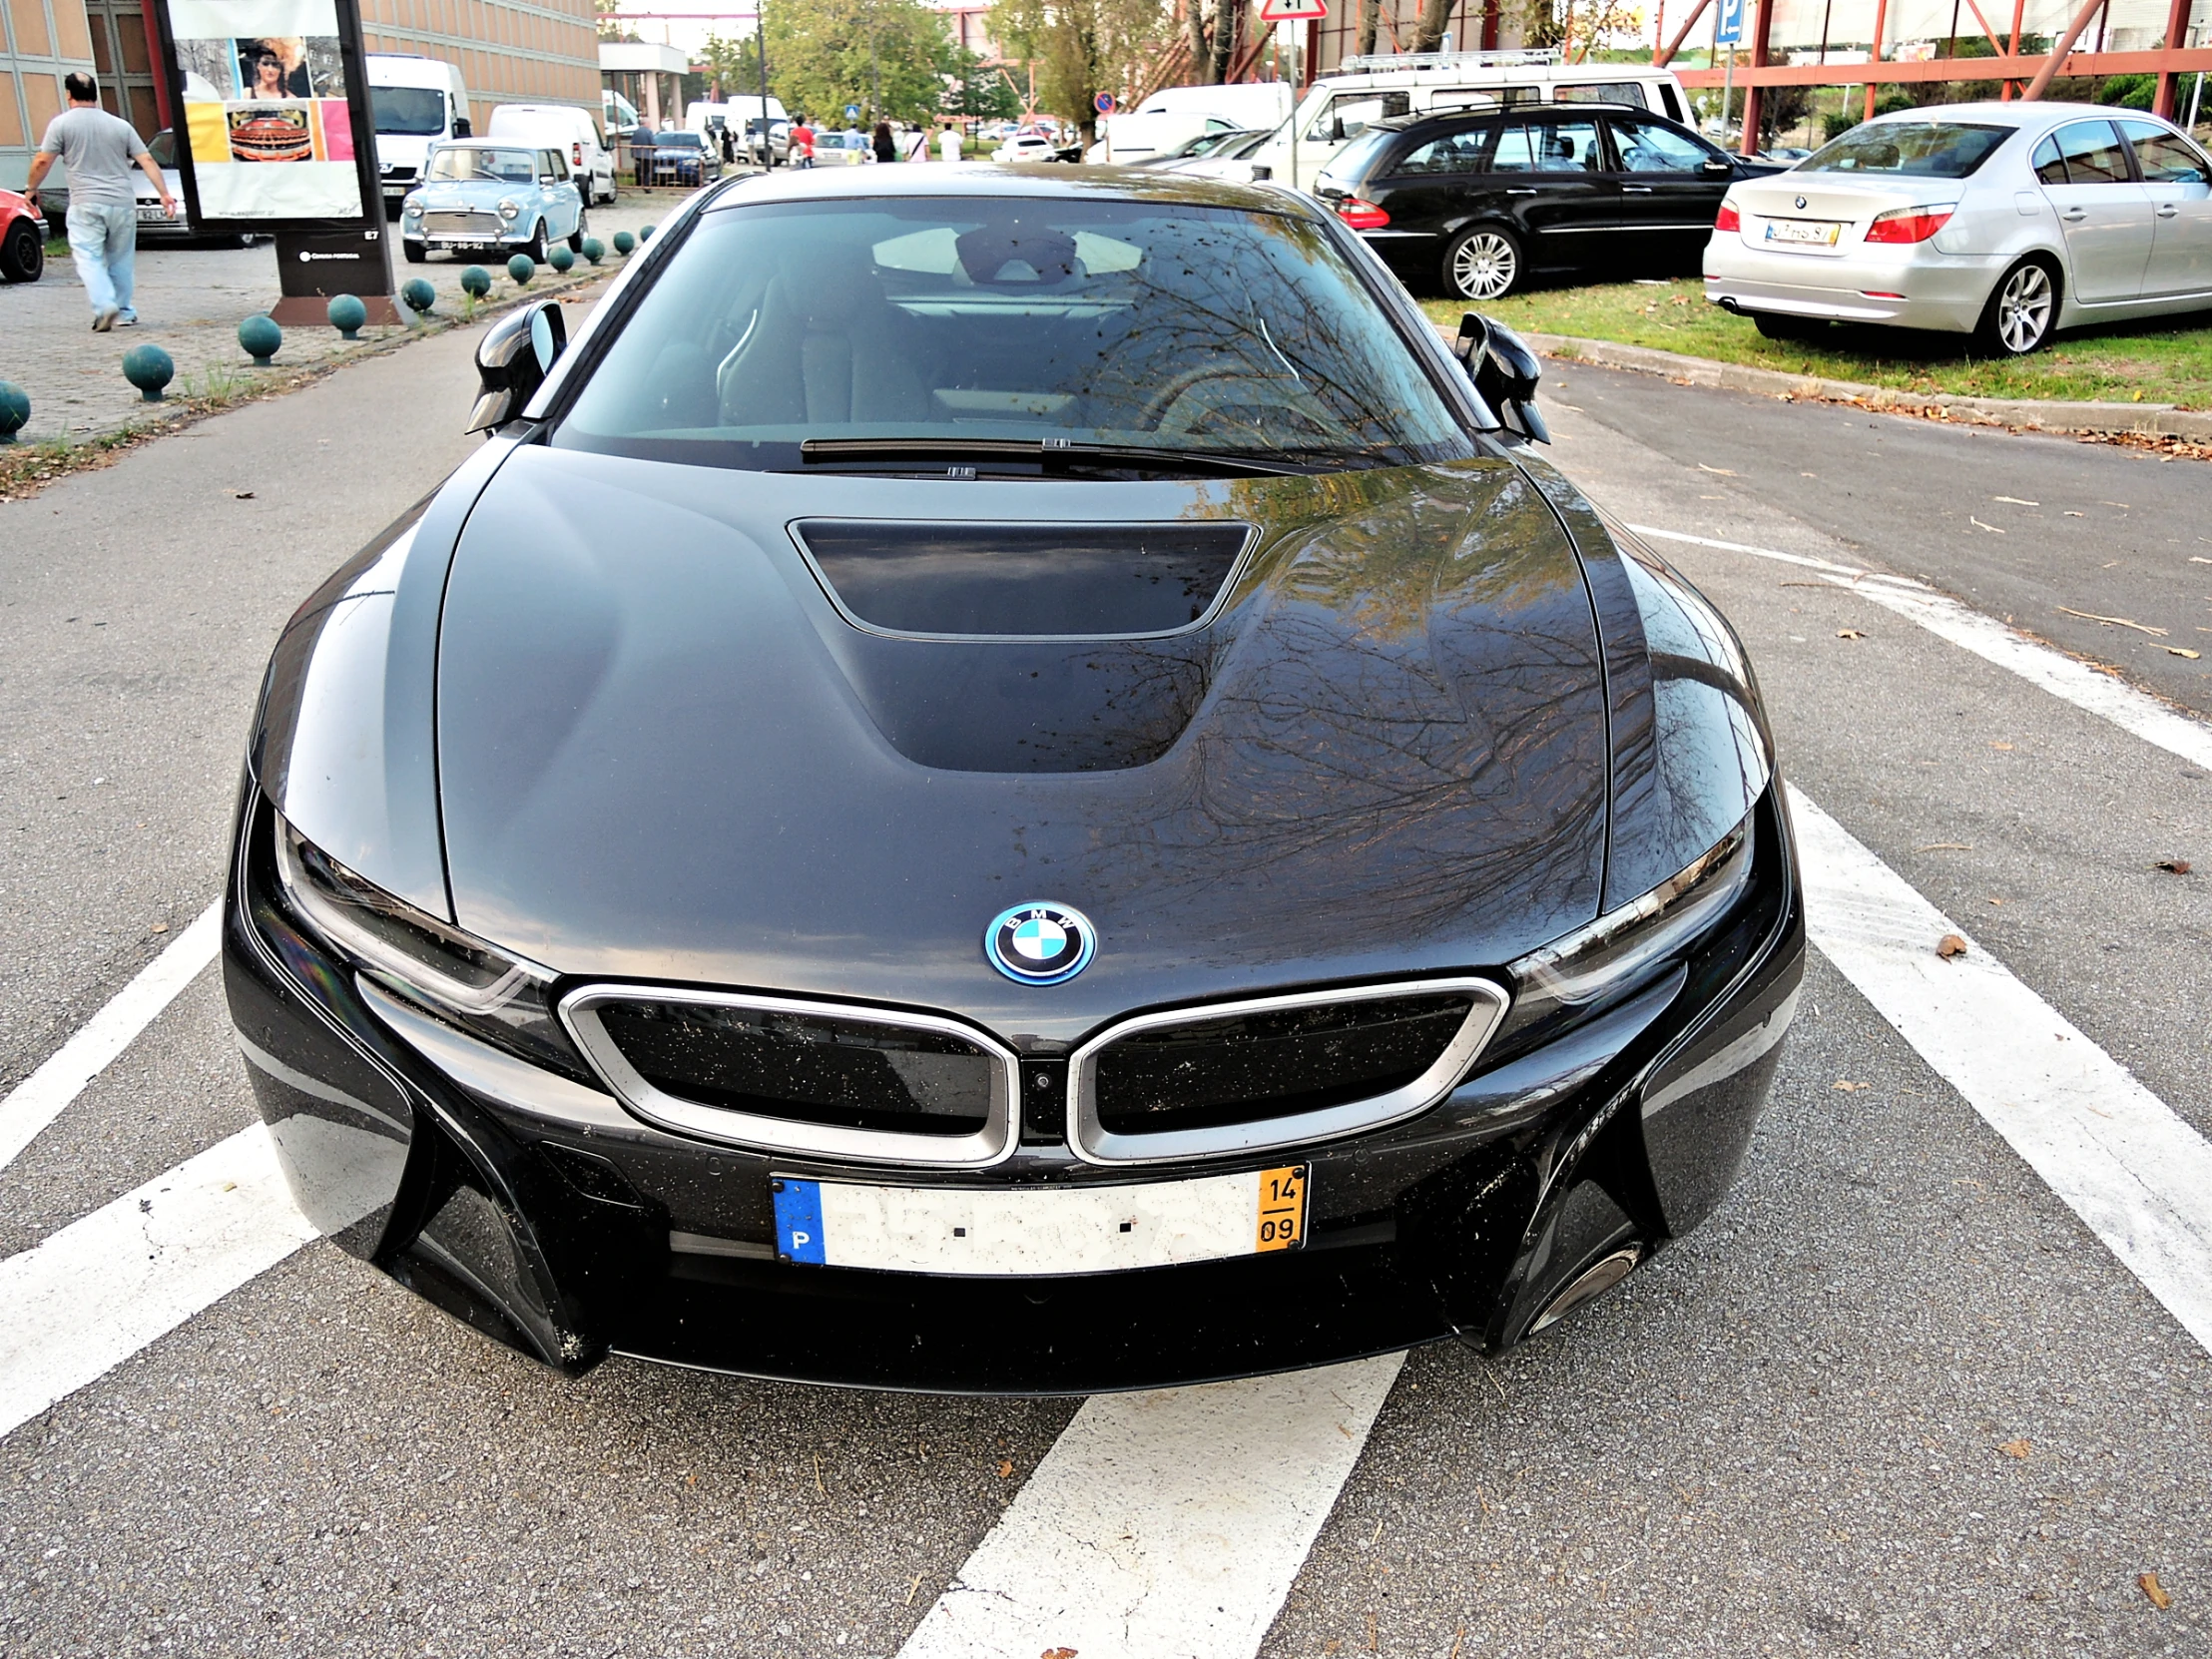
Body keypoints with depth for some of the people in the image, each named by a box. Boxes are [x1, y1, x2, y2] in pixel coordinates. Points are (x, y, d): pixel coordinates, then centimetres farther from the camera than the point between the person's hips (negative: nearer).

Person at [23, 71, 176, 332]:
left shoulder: (61, 123, 1)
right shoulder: (120, 125, 9)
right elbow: (146, 161, 2)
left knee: (89, 258, -4)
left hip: (85, 205, -3)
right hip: (122, 203, 3)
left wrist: (31, 189, 13)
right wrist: (164, 194, 3)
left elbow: (43, 161, -2)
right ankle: (124, 312, 20)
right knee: (121, 259, 14)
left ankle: (104, 305, -24)